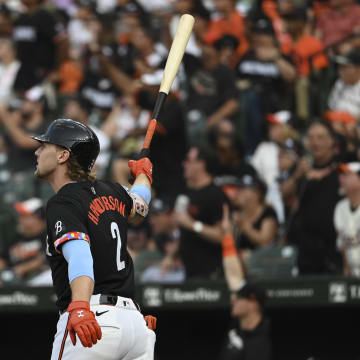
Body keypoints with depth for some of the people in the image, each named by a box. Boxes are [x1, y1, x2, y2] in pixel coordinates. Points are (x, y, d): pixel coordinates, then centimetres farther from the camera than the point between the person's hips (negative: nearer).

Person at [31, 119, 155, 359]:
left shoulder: (63, 203, -5)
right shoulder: (111, 192, 18)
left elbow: (79, 254, -23)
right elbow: (138, 208, 43)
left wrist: (79, 307, -40)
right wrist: (143, 174, 66)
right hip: (134, 320, 7)